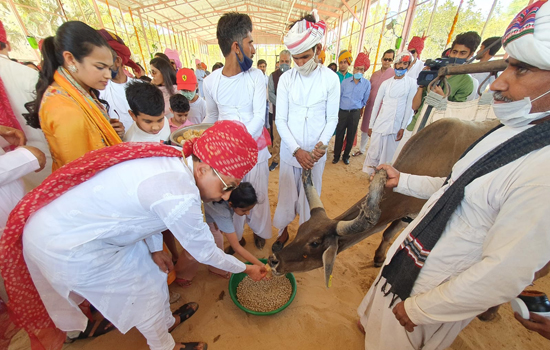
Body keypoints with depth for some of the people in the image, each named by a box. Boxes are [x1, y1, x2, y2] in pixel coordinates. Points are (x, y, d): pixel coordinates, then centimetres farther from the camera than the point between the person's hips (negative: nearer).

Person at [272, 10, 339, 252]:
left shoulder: (330, 78, -5)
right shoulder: (286, 78, -3)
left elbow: (332, 119, 0)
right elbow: (280, 119, -4)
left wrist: (322, 144, -16)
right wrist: (297, 150, -14)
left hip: (316, 151, 0)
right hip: (290, 149, 1)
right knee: (287, 192, 12)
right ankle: (284, 231, 37)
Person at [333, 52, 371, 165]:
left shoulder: (366, 83, -1)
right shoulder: (345, 81, 2)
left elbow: (365, 101, 8)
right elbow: (339, 97, 8)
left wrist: (358, 109, 12)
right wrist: (337, 110, 7)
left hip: (355, 113, 0)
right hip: (342, 112, 0)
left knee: (351, 136, 9)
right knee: (339, 135, 3)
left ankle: (346, 156, 25)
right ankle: (336, 156, 17)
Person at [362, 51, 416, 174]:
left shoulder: (412, 83, 4)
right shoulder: (386, 83, 7)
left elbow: (409, 107, 1)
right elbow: (376, 105, 8)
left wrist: (403, 128, -4)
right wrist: (371, 125, 5)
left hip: (396, 126, 0)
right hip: (380, 123, 1)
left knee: (389, 153, 5)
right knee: (374, 150, 1)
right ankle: (370, 172, 17)